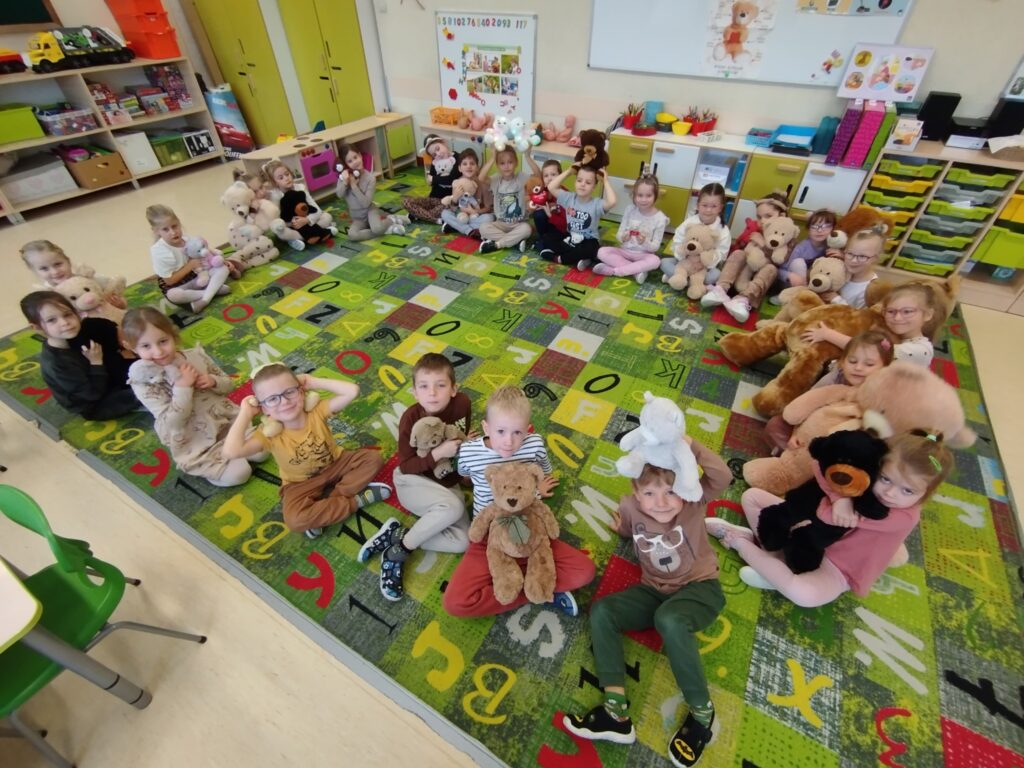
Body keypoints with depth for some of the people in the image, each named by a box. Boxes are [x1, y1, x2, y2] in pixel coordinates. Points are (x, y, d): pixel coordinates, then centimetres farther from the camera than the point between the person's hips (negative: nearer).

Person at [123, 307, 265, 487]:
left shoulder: (195, 355, -5)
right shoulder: (142, 378, -16)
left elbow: (229, 384, 6)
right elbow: (172, 421, -21)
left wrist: (212, 381, -16)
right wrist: (183, 386, -27)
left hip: (226, 419, 4)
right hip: (195, 443, -4)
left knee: (260, 452, -5)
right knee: (238, 474, -16)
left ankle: (227, 446, 16)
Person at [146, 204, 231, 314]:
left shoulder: (186, 239, -8)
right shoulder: (159, 251, -23)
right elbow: (169, 280, -21)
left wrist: (219, 261, -7)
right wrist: (191, 265, -22)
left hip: (197, 276, 6)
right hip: (176, 285, -5)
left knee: (223, 268, -13)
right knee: (173, 295, -40)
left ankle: (205, 299, -31)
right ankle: (214, 289, -25)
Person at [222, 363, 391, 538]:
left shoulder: (317, 411, -20)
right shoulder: (269, 435, -22)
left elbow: (352, 391, -32)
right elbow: (232, 451, -40)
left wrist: (313, 382, -27)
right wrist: (245, 413, -28)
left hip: (336, 465, 2)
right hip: (302, 484, -2)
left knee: (373, 458, -19)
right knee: (294, 519, -31)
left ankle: (329, 500, -18)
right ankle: (357, 499, -18)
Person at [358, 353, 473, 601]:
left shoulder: (462, 403, -13)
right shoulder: (411, 418, -21)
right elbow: (404, 467, -17)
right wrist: (438, 453, -30)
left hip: (447, 484, 5)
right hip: (412, 481, -4)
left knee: (463, 542, -17)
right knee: (453, 507, -36)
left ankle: (395, 535, -6)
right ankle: (399, 552, -15)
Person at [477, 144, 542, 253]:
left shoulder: (521, 177, -3)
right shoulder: (496, 179, -1)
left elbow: (538, 175, -21)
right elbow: (481, 178, -22)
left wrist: (527, 156, -31)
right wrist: (492, 157, -29)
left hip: (519, 224, -1)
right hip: (500, 223, 2)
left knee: (526, 229, -35)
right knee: (483, 227, -26)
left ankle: (496, 244, -23)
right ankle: (516, 240, -22)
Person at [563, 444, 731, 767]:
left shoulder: (693, 500, -17)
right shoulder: (631, 506, -10)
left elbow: (723, 477, -38)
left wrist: (690, 444, -43)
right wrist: (621, 528, -3)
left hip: (700, 587, -4)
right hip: (655, 590, 4)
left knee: (669, 620, -37)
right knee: (601, 611, -15)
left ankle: (702, 712, -12)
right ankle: (616, 710, -17)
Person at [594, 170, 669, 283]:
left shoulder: (660, 218, -9)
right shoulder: (630, 209, -3)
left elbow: (655, 247, -9)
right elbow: (618, 234, -1)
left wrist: (645, 242, -31)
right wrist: (623, 237, -27)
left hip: (643, 255, -2)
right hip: (625, 250, 2)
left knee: (655, 260, -35)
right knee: (602, 251, -22)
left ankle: (613, 270, -29)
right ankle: (637, 270, -23)